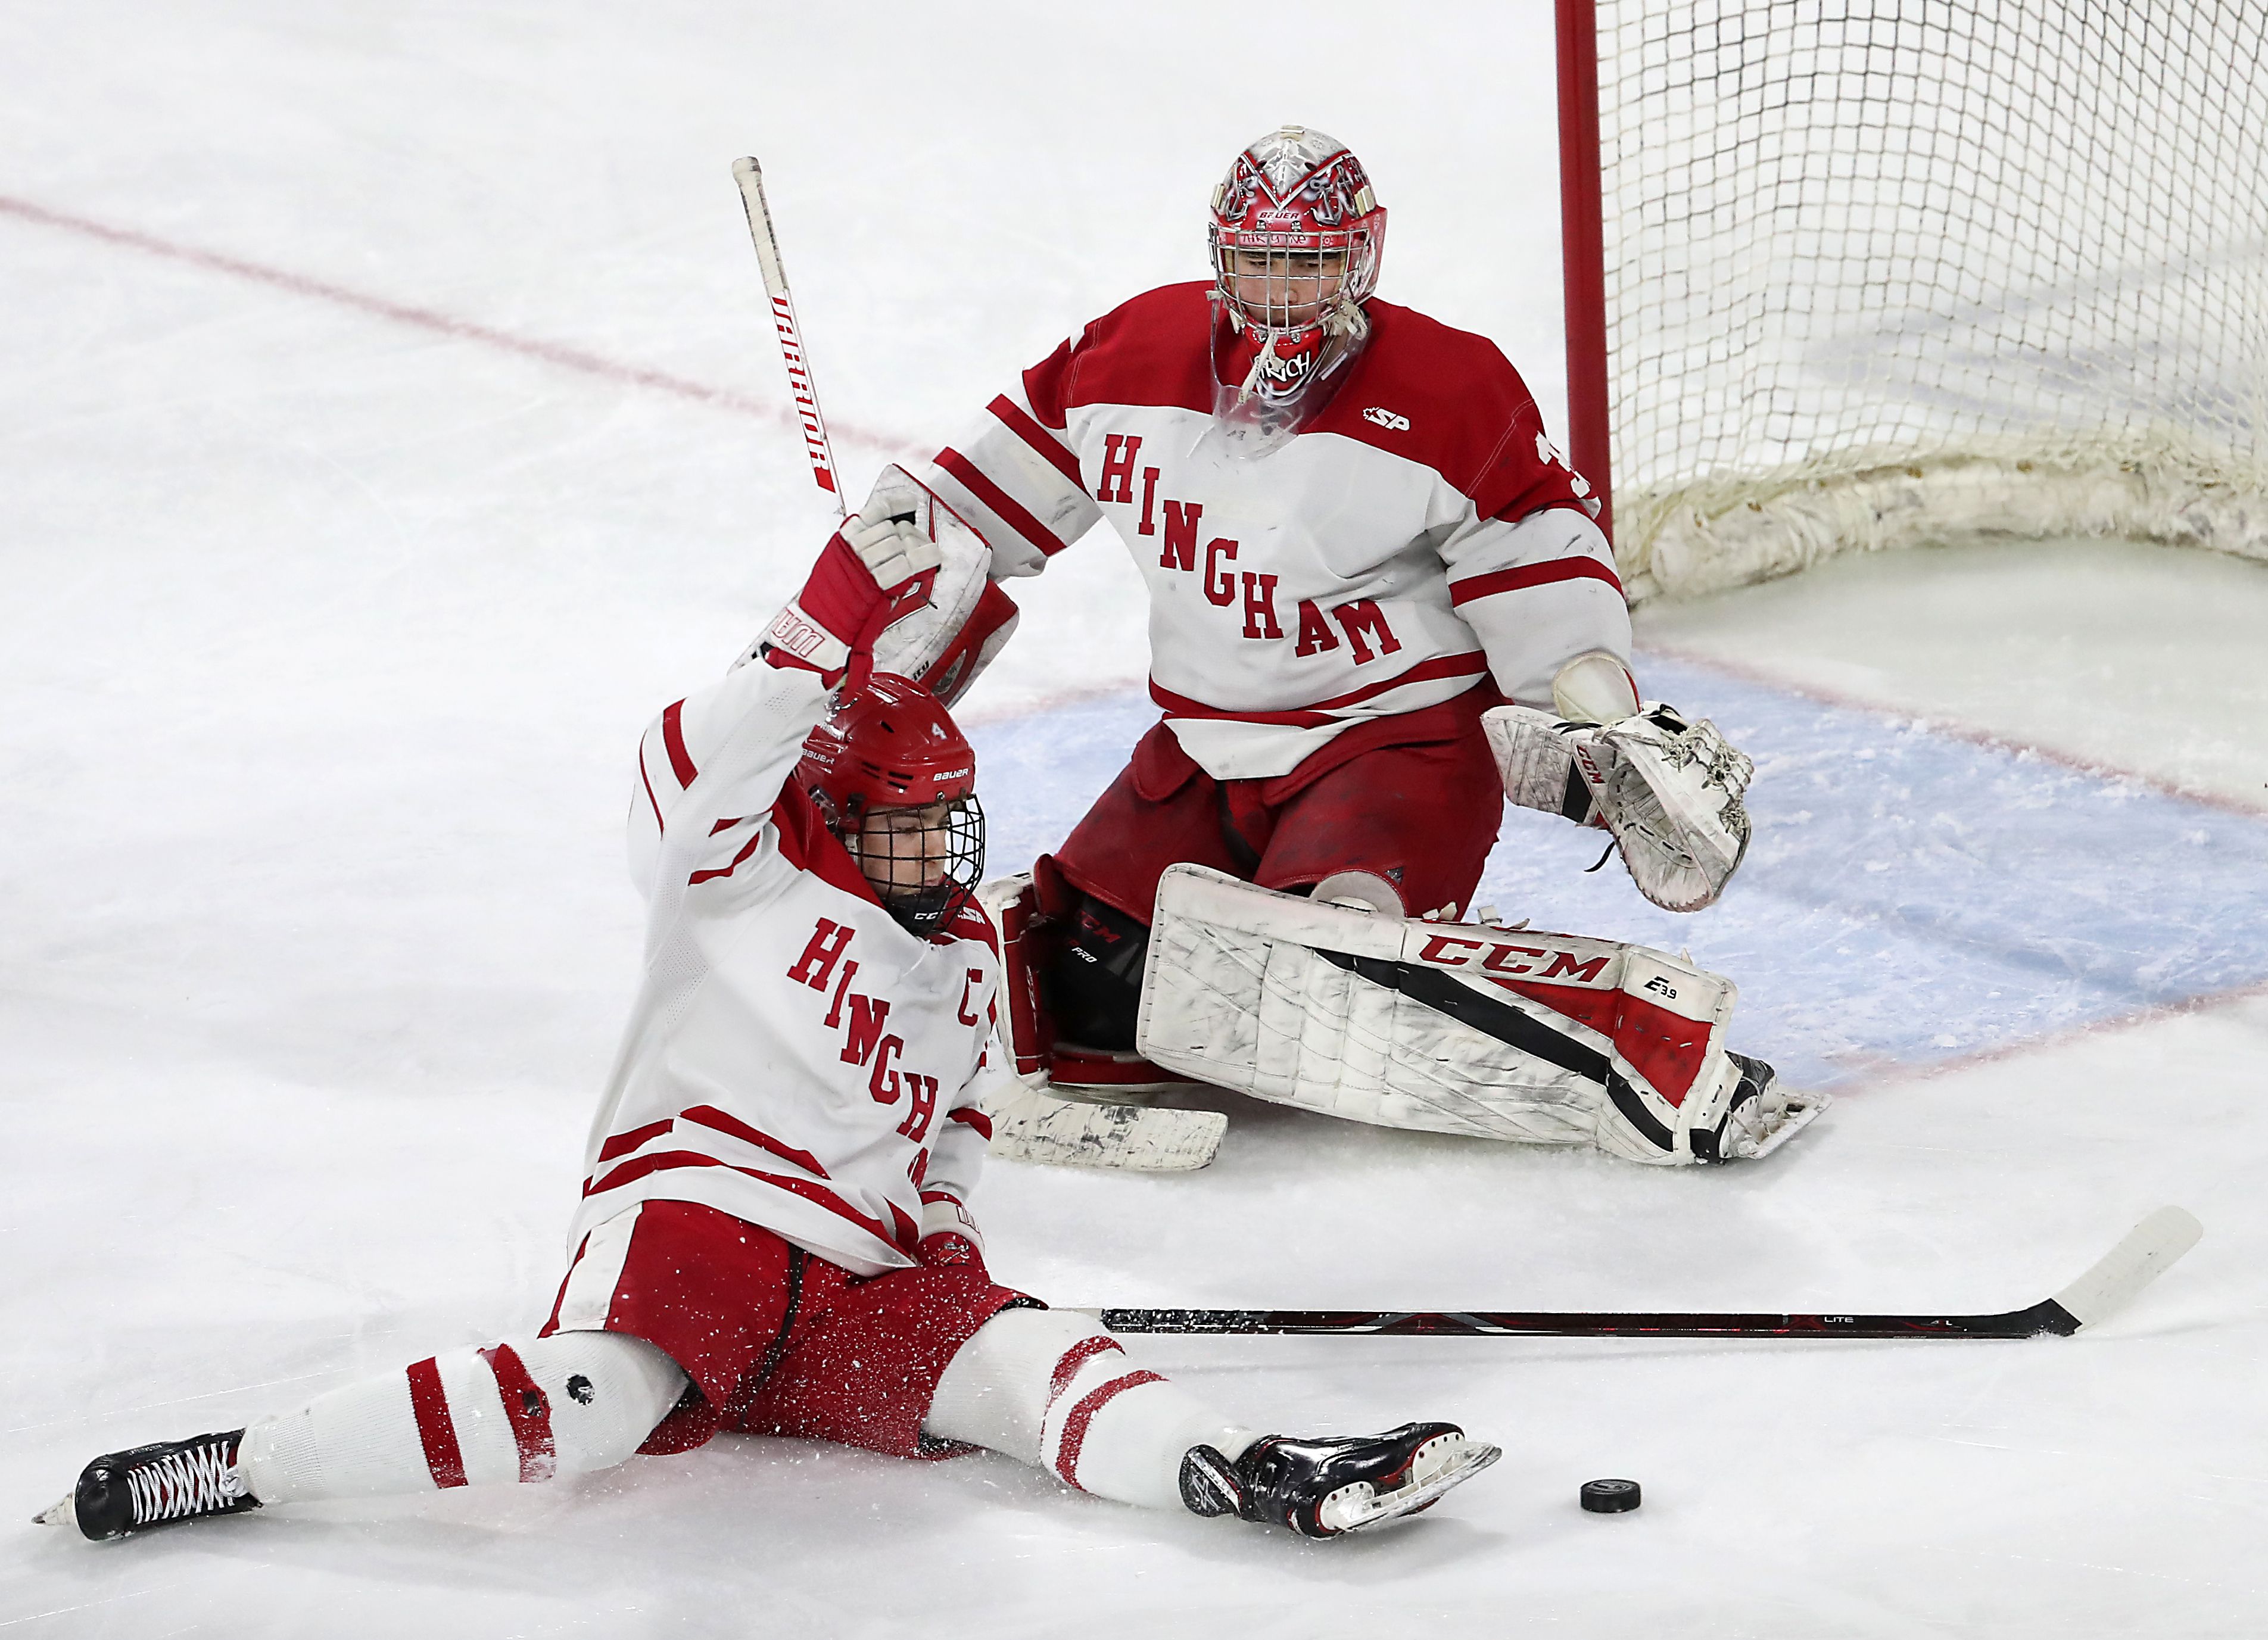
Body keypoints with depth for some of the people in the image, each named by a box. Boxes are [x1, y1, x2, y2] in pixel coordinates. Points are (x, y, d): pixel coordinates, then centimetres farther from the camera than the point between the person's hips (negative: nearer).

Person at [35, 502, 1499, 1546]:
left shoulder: (965, 953, 24)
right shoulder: (751, 875, 4)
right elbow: (701, 768, -17)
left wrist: (945, 1223, 14)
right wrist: (842, 617, -23)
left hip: (868, 1279, 6)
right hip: (693, 1211, -6)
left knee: (1027, 1361, -21)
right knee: (589, 1402, -34)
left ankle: (1246, 1475, -44)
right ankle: (233, 1469, -31)